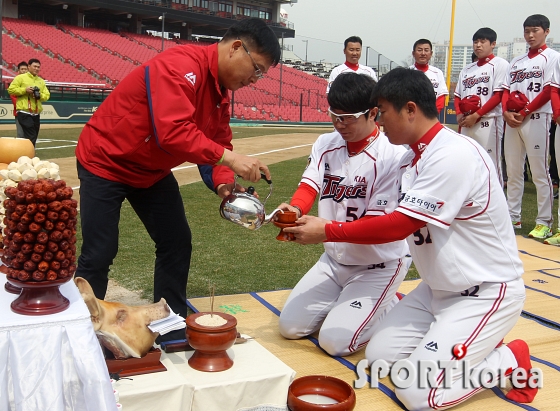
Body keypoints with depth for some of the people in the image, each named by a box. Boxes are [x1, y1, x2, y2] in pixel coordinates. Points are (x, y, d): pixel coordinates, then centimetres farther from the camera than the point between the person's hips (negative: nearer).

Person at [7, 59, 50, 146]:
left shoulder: (41, 81, 15)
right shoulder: (20, 78, -1)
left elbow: (47, 95, 12)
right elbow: (11, 90, -5)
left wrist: (40, 95, -8)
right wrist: (24, 90, -15)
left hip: (36, 114, 6)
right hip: (24, 113, -6)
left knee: (34, 137, 10)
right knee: (31, 138, -14)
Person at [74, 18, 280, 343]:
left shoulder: (221, 90, 1)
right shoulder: (180, 65, -29)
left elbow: (217, 142, 2)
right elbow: (172, 132, -40)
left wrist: (223, 184, -16)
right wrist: (229, 158, -38)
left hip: (152, 171, 9)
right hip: (106, 161, -9)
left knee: (177, 244, 6)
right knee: (99, 255, -5)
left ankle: (172, 330, 19)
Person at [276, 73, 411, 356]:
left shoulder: (393, 156, -22)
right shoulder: (325, 145, -1)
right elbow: (309, 186, -13)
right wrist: (294, 210, -38)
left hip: (379, 265, -6)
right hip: (334, 259, 6)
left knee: (335, 340, -15)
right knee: (290, 326, 1)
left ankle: (391, 307, 11)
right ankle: (344, 303, 24)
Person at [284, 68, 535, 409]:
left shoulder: (454, 154, -26)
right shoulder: (414, 158, 4)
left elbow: (398, 226, -25)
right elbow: (400, 221, 6)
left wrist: (327, 231, -16)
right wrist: (319, 226, 0)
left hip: (486, 292, -9)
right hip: (439, 288, 9)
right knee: (379, 355, 7)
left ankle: (509, 360, 7)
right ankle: (472, 343, 17)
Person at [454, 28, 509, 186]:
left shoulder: (500, 64, 0)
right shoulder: (467, 69, 19)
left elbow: (499, 96, -9)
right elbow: (458, 95, 18)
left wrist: (476, 115, -15)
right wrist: (459, 114, -2)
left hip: (488, 122, -6)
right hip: (466, 123, 7)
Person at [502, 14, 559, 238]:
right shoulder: (516, 62, 19)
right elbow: (506, 91, 14)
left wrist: (524, 112, -14)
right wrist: (506, 112, -5)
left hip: (536, 119, -6)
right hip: (512, 121, 6)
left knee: (540, 172, -6)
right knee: (513, 171, 9)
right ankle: (513, 218, 17)